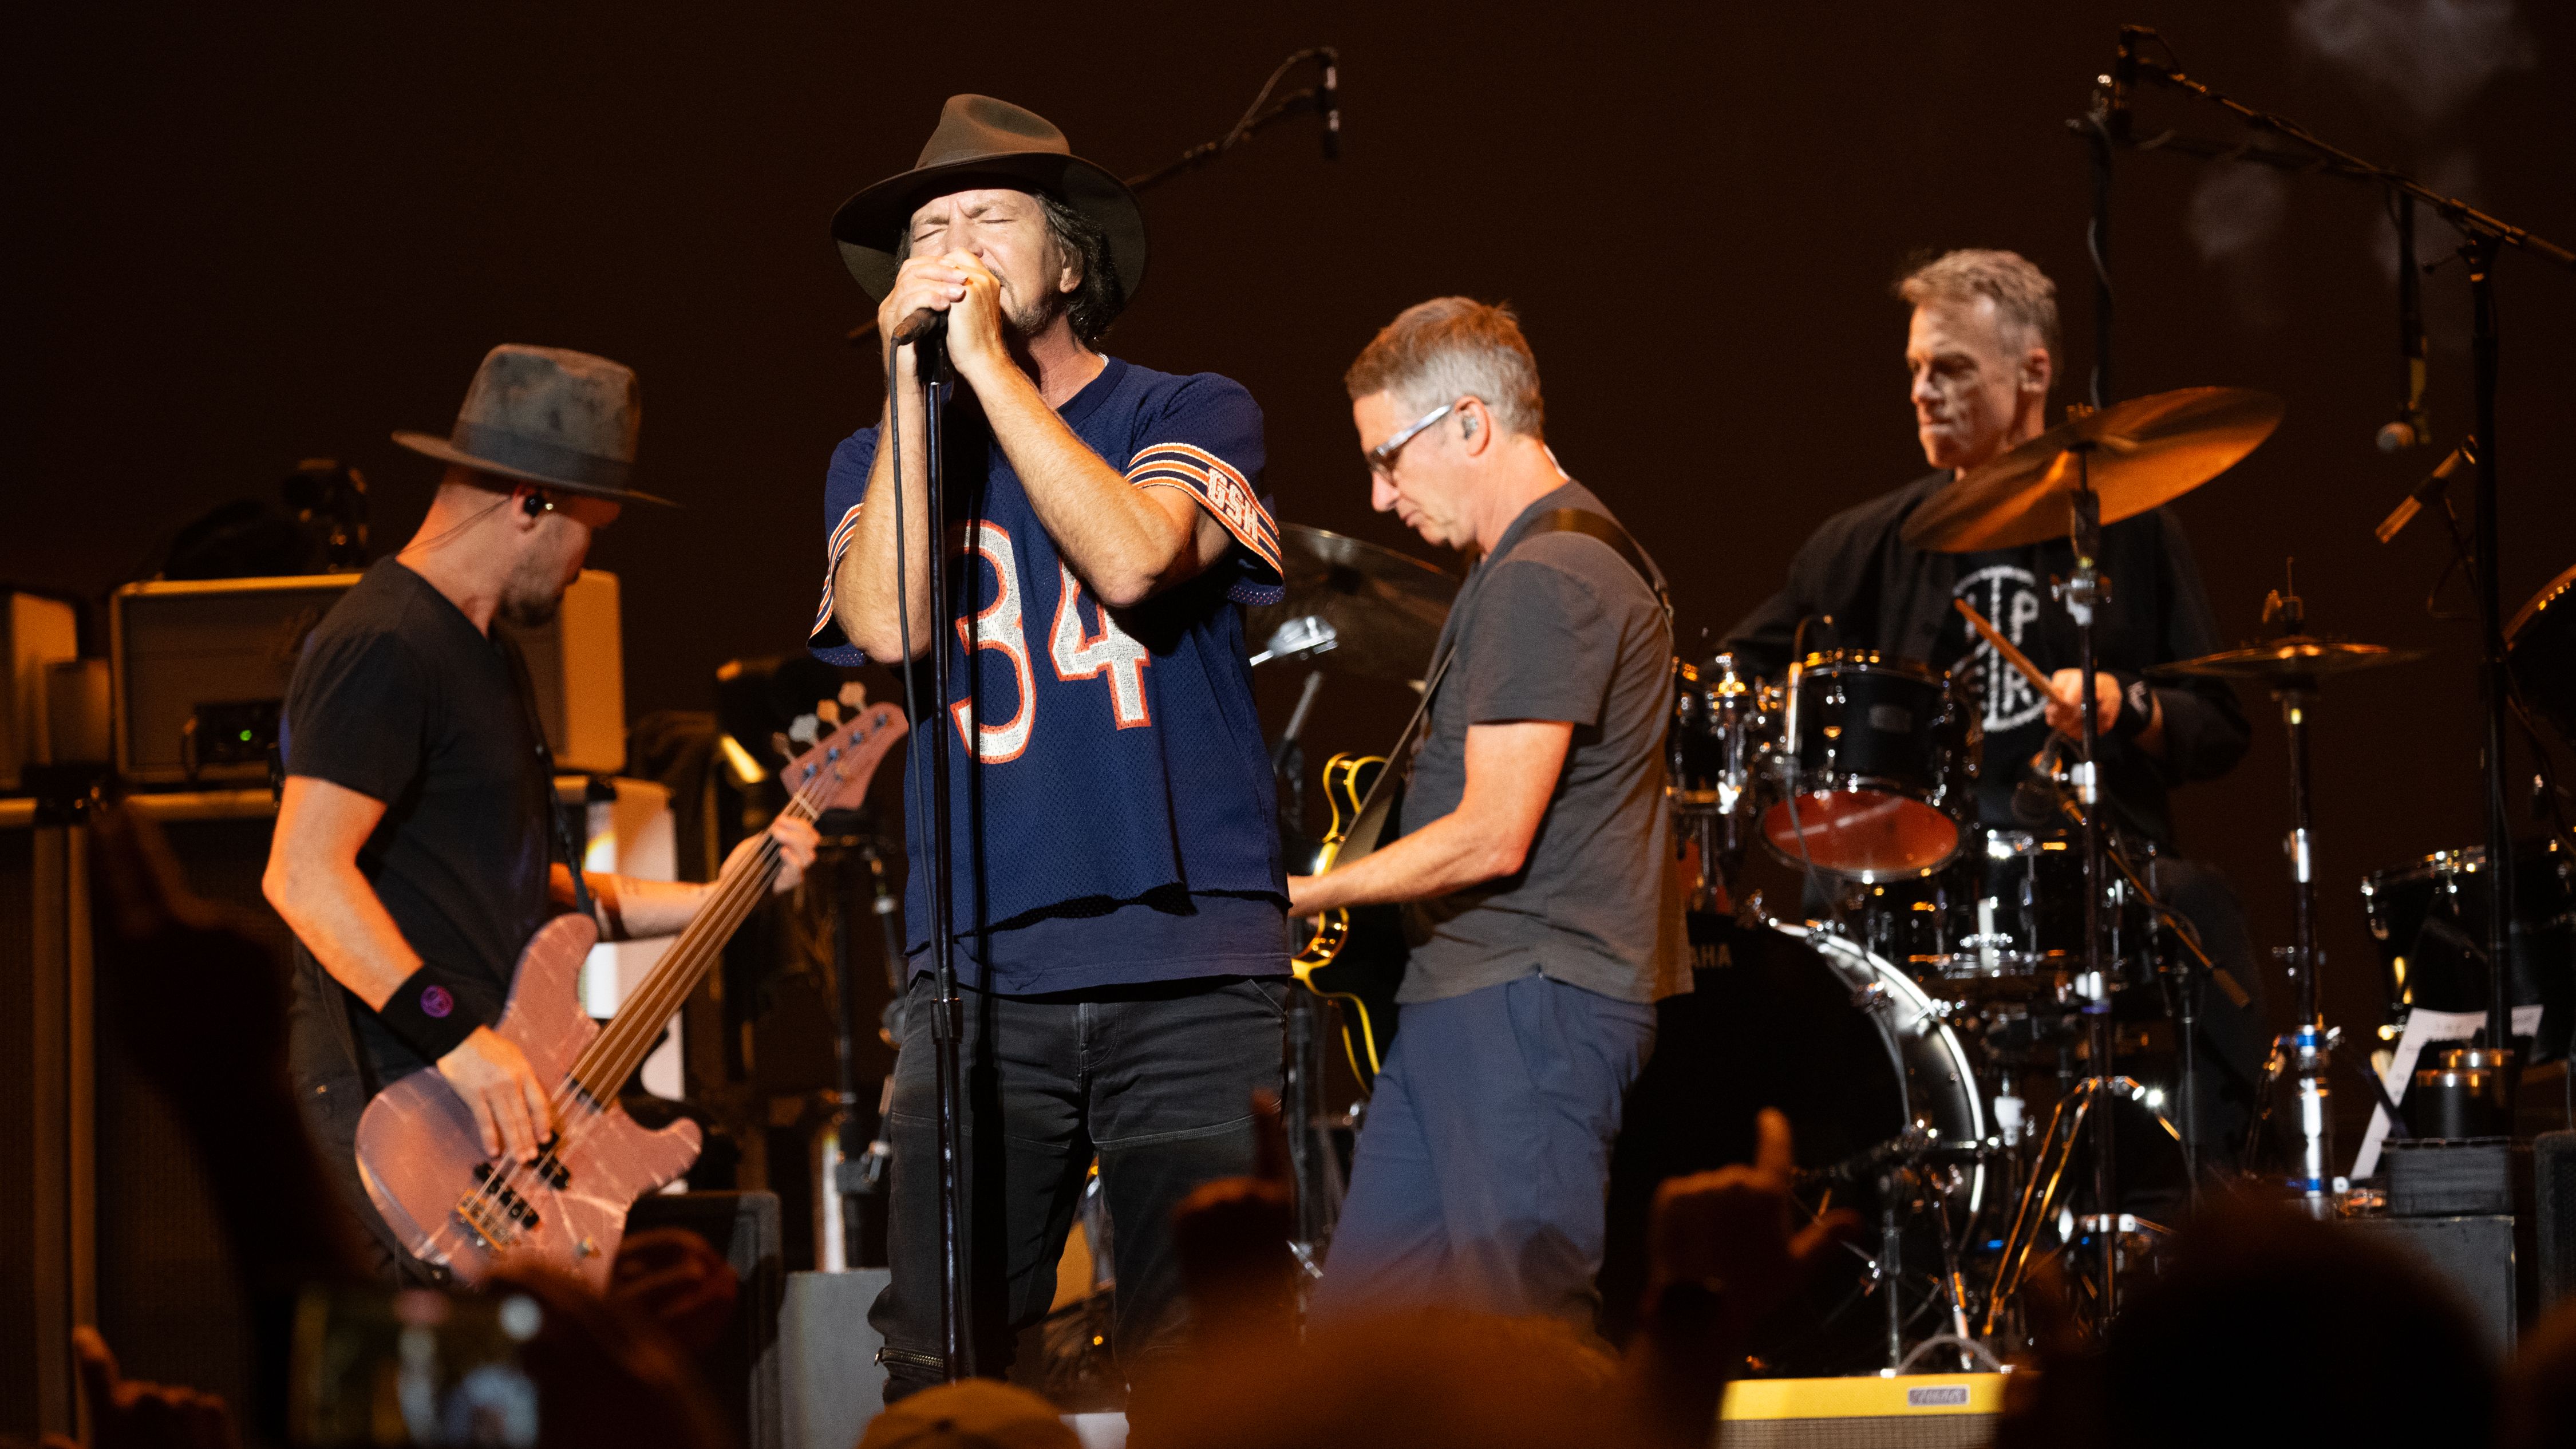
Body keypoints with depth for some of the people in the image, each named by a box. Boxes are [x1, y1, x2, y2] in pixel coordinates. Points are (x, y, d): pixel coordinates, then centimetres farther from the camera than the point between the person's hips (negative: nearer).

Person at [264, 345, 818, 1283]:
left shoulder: (482, 651, 22)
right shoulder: (385, 650, -12)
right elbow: (303, 875, -21)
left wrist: (715, 899, 22)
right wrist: (456, 1032, -25)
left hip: (487, 1089, 10)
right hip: (405, 1100, -10)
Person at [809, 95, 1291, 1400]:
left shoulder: (1190, 413, 7)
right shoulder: (881, 460, 14)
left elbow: (1132, 559, -14)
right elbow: (886, 627, -7)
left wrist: (989, 361, -10)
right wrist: (912, 382, -6)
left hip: (1191, 965, -1)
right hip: (982, 981, 2)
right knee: (932, 1367, -5)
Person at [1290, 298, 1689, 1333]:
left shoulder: (1547, 579, -15)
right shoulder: (1566, 559, 20)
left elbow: (1492, 837, -20)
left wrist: (1301, 895, -11)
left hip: (1527, 1001, -11)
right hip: (1468, 1004, 11)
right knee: (1356, 1321, 8)